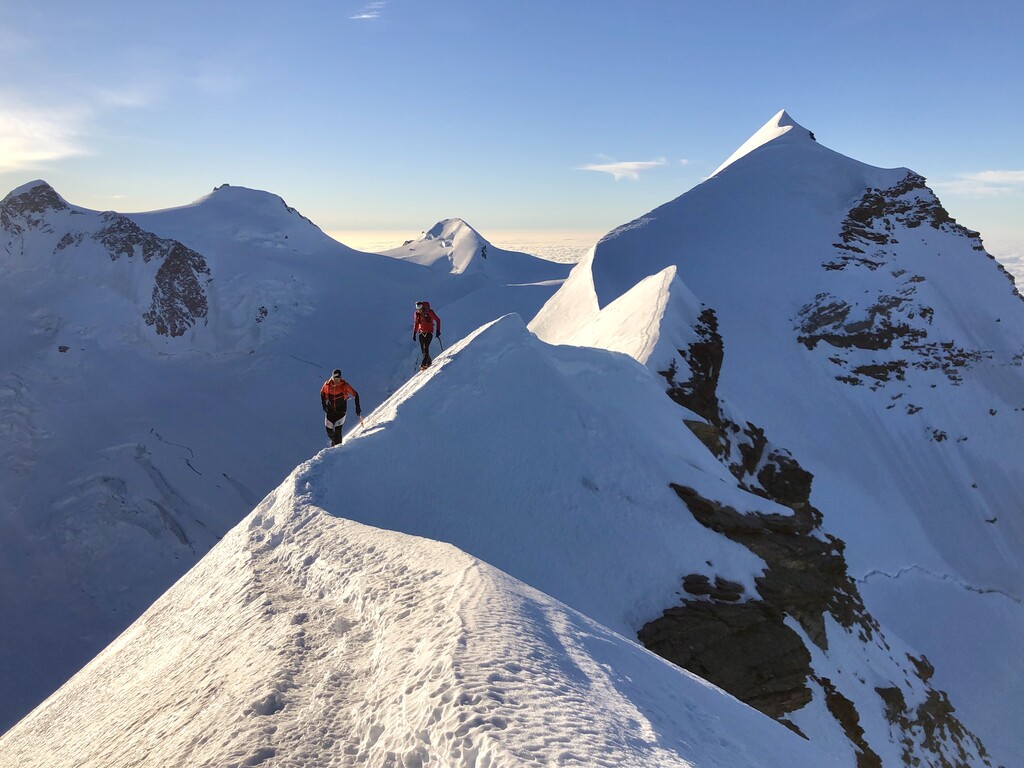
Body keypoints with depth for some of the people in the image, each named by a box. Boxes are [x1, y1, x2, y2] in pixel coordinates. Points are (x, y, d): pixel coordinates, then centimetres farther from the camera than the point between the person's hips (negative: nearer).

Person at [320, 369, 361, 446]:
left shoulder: (344, 385, -16)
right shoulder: (327, 384, -9)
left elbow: (355, 395, -8)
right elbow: (322, 393, 11)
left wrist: (357, 408, -12)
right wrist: (324, 404, 1)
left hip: (341, 410, -3)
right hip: (330, 410, 3)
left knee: (338, 430, -15)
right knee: (329, 430, 5)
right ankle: (333, 440, 37)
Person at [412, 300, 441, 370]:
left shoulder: (429, 312, -13)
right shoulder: (416, 314, 0)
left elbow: (438, 320, -6)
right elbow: (416, 323, 14)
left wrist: (438, 330, -11)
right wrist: (414, 333, 11)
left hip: (429, 332, -5)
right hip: (421, 332, 5)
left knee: (426, 347, -18)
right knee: (422, 349, 1)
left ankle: (424, 363, -23)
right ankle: (429, 361, 17)